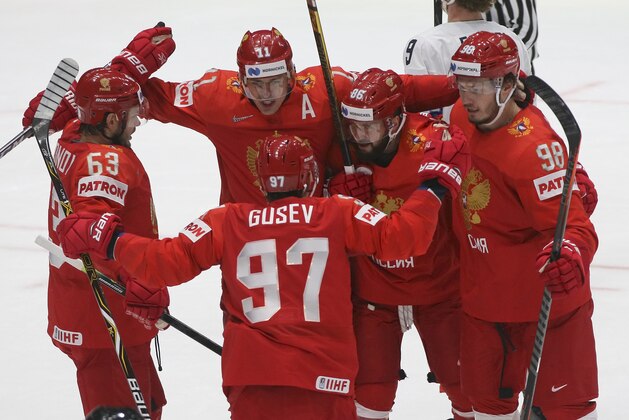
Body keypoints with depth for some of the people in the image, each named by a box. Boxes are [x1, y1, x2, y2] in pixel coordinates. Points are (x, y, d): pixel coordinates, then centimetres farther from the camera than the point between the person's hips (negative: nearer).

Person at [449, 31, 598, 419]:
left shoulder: (533, 147, -27)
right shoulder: (463, 118, -3)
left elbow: (572, 223, -31)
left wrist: (570, 255, -49)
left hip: (544, 301, -7)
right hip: (482, 296, 7)